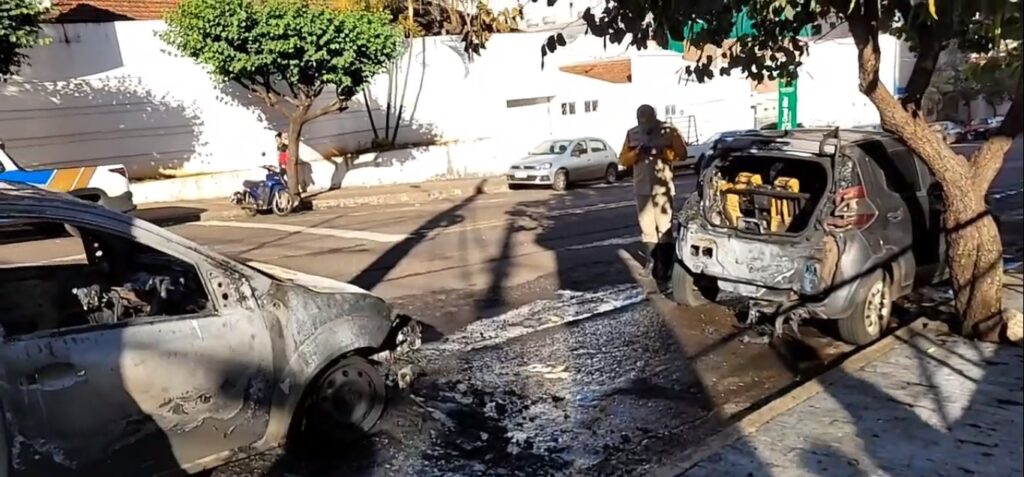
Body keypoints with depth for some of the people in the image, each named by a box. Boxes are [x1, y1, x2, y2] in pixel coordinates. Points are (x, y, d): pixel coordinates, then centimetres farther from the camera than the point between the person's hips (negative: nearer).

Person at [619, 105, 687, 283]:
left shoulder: (668, 131, 0)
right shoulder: (632, 134, 10)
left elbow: (682, 154, -6)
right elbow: (622, 159, 8)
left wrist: (660, 152, -19)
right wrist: (637, 152, -12)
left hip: (662, 187, -4)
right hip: (641, 188, 4)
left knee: (664, 227, -6)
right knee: (646, 226, 6)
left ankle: (665, 265, -2)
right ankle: (652, 260, 17)